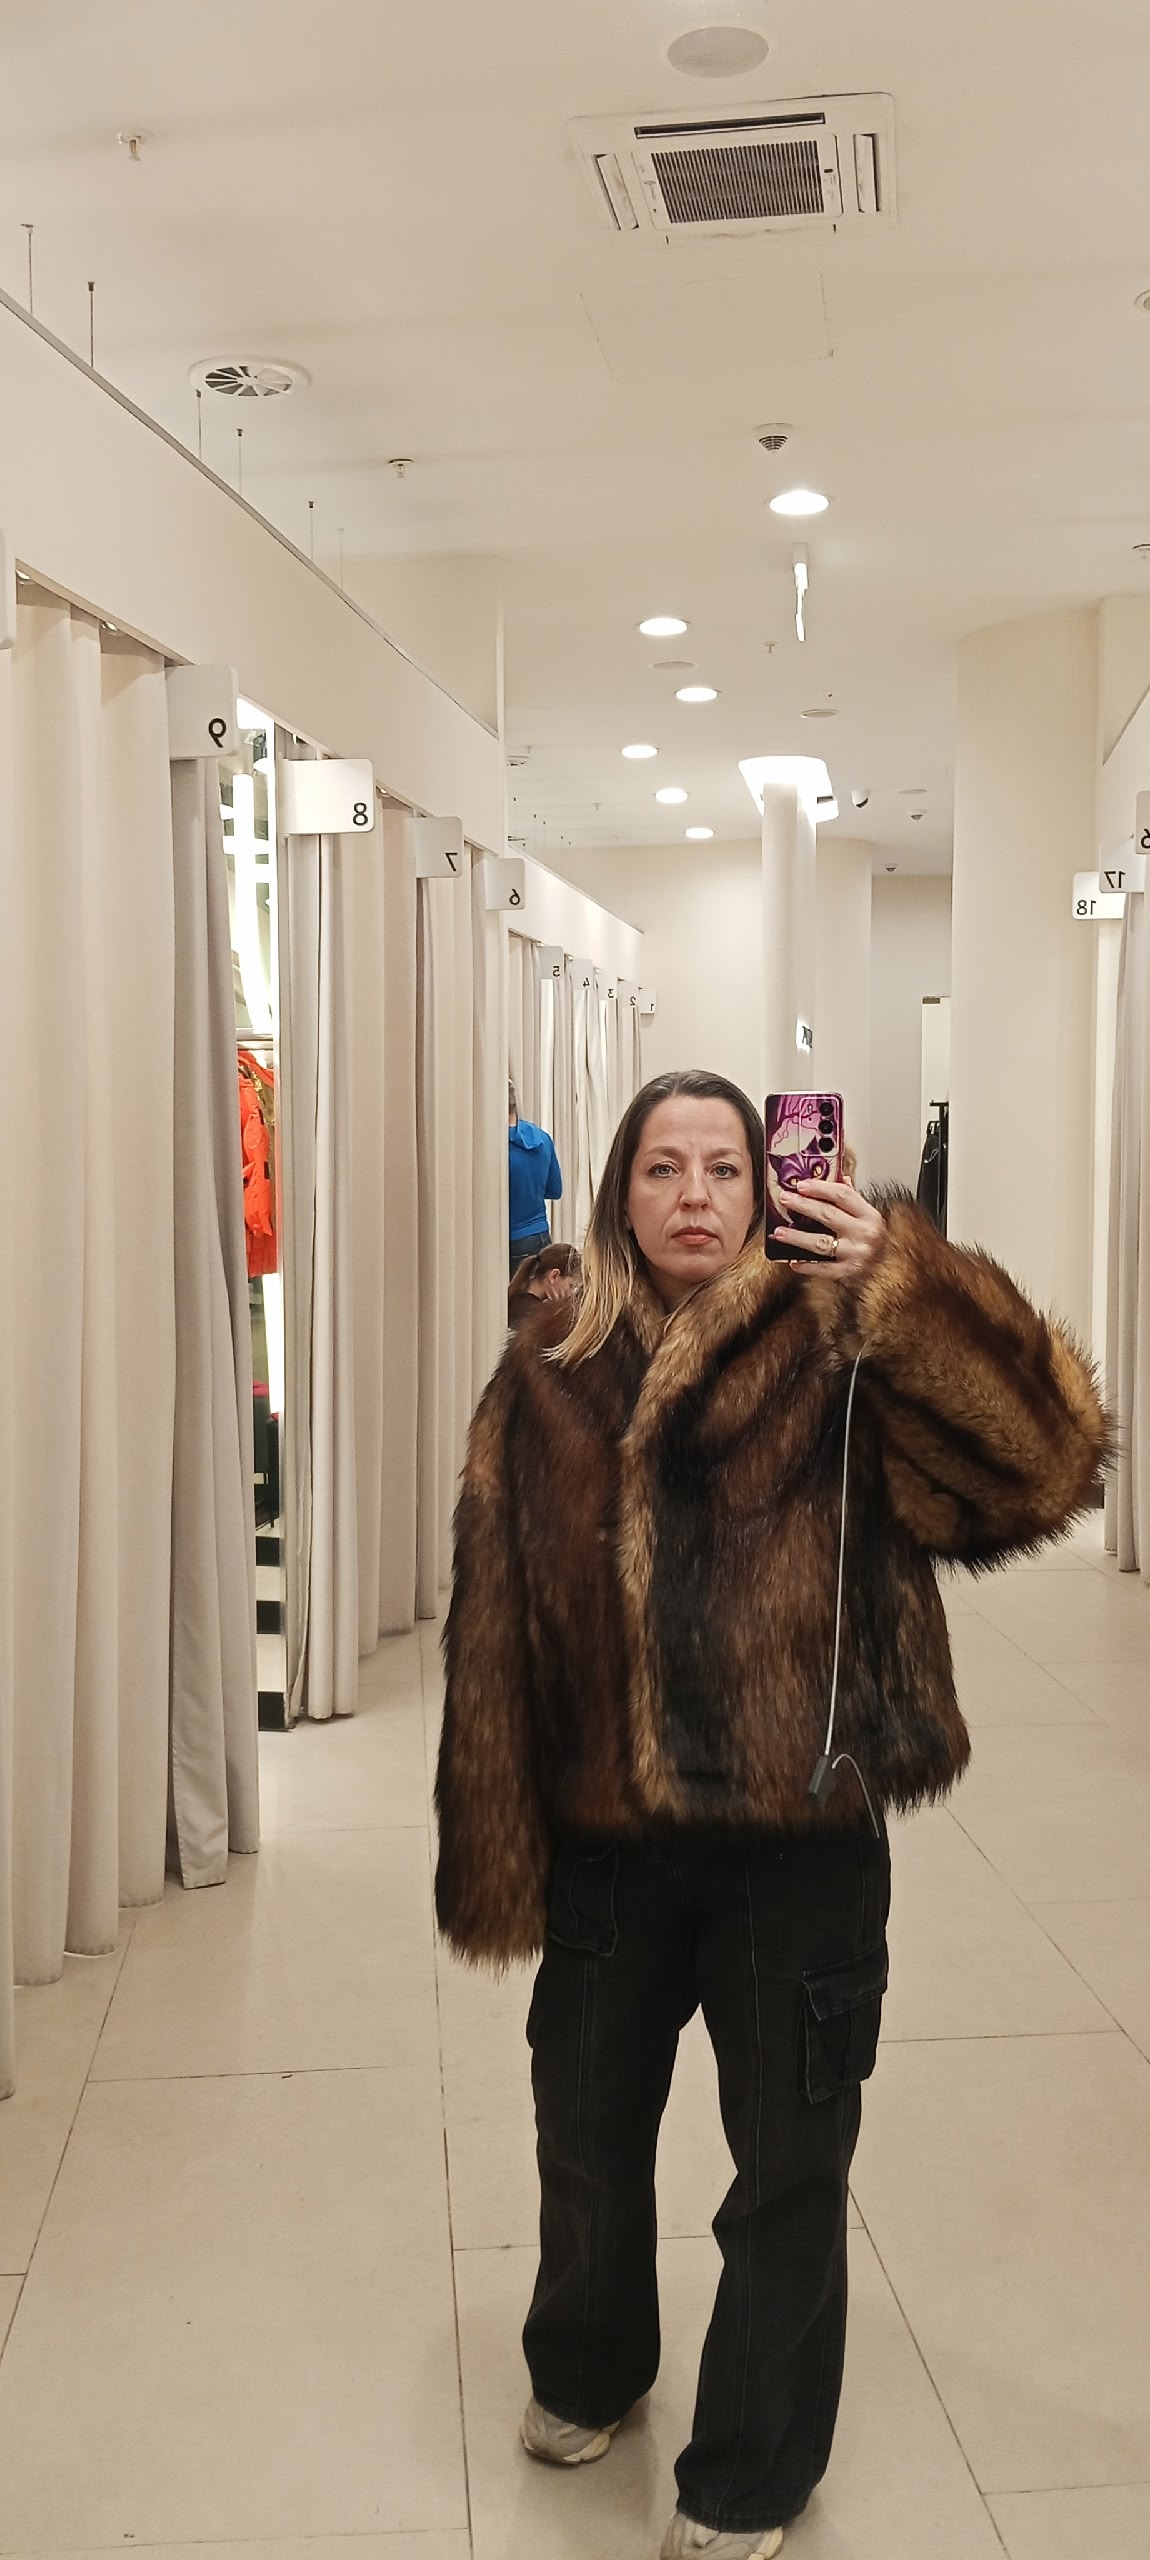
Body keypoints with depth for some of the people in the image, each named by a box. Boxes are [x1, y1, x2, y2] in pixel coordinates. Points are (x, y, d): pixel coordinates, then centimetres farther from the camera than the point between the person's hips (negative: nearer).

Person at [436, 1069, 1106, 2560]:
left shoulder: (839, 1361, -9)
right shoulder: (547, 1384, -1)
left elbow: (1045, 1457, -22)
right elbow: (493, 1632, -2)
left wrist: (900, 1283, -31)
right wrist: (495, 1859, -3)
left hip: (803, 1841, -3)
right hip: (607, 1837, 3)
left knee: (790, 2167, 13)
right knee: (587, 2131, 23)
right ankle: (586, 2370, 54)